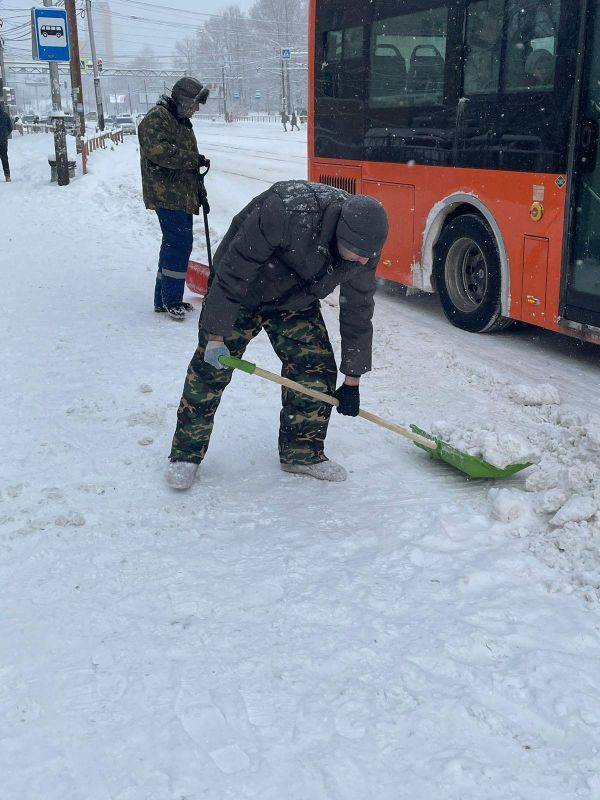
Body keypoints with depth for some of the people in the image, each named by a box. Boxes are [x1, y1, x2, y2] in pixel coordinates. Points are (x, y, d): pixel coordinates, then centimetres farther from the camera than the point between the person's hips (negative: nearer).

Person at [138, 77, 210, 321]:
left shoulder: (183, 122, 24)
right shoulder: (156, 118, -8)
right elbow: (159, 151, -24)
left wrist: (200, 192, 25)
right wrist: (195, 159, -17)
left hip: (183, 196, 10)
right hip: (166, 194, -10)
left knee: (176, 243, 11)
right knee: (180, 242, -13)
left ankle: (165, 298, 18)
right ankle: (171, 300, -6)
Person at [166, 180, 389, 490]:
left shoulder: (364, 246, -19)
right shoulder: (285, 211, -38)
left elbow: (358, 312, -6)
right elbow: (232, 271, -30)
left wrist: (352, 380, 0)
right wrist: (216, 334, -26)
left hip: (296, 303, 5)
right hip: (240, 291, -4)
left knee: (318, 368, -5)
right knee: (210, 370, -6)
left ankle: (302, 453, 13)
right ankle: (186, 454, 10)